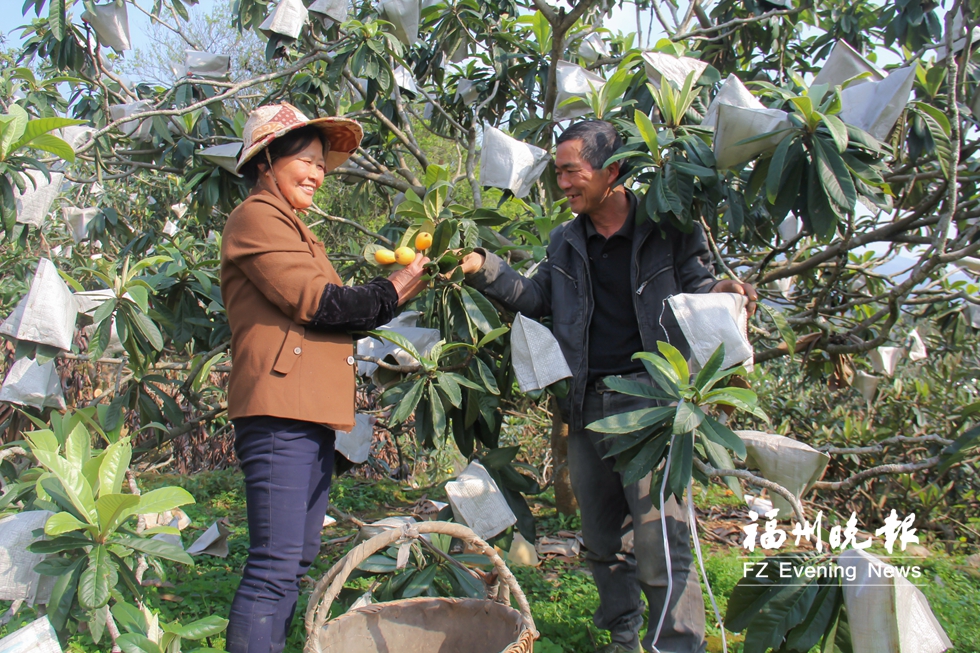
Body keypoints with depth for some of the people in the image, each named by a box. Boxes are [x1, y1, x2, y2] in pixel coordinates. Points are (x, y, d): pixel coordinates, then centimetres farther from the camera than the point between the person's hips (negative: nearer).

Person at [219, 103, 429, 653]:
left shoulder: (291, 227, 27)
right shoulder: (258, 217, -3)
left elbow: (330, 312, 18)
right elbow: (314, 302, -13)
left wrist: (393, 287, 6)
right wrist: (389, 295, -1)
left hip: (311, 416, 10)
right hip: (281, 412, -10)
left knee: (298, 562, 14)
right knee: (275, 567, -10)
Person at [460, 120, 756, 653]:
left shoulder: (666, 228, 1)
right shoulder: (566, 243, 15)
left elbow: (694, 285, 4)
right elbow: (537, 298, 13)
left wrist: (720, 291, -19)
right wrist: (485, 269, -1)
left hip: (650, 399, -5)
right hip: (588, 404, 6)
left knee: (660, 542, -10)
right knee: (603, 542, 15)